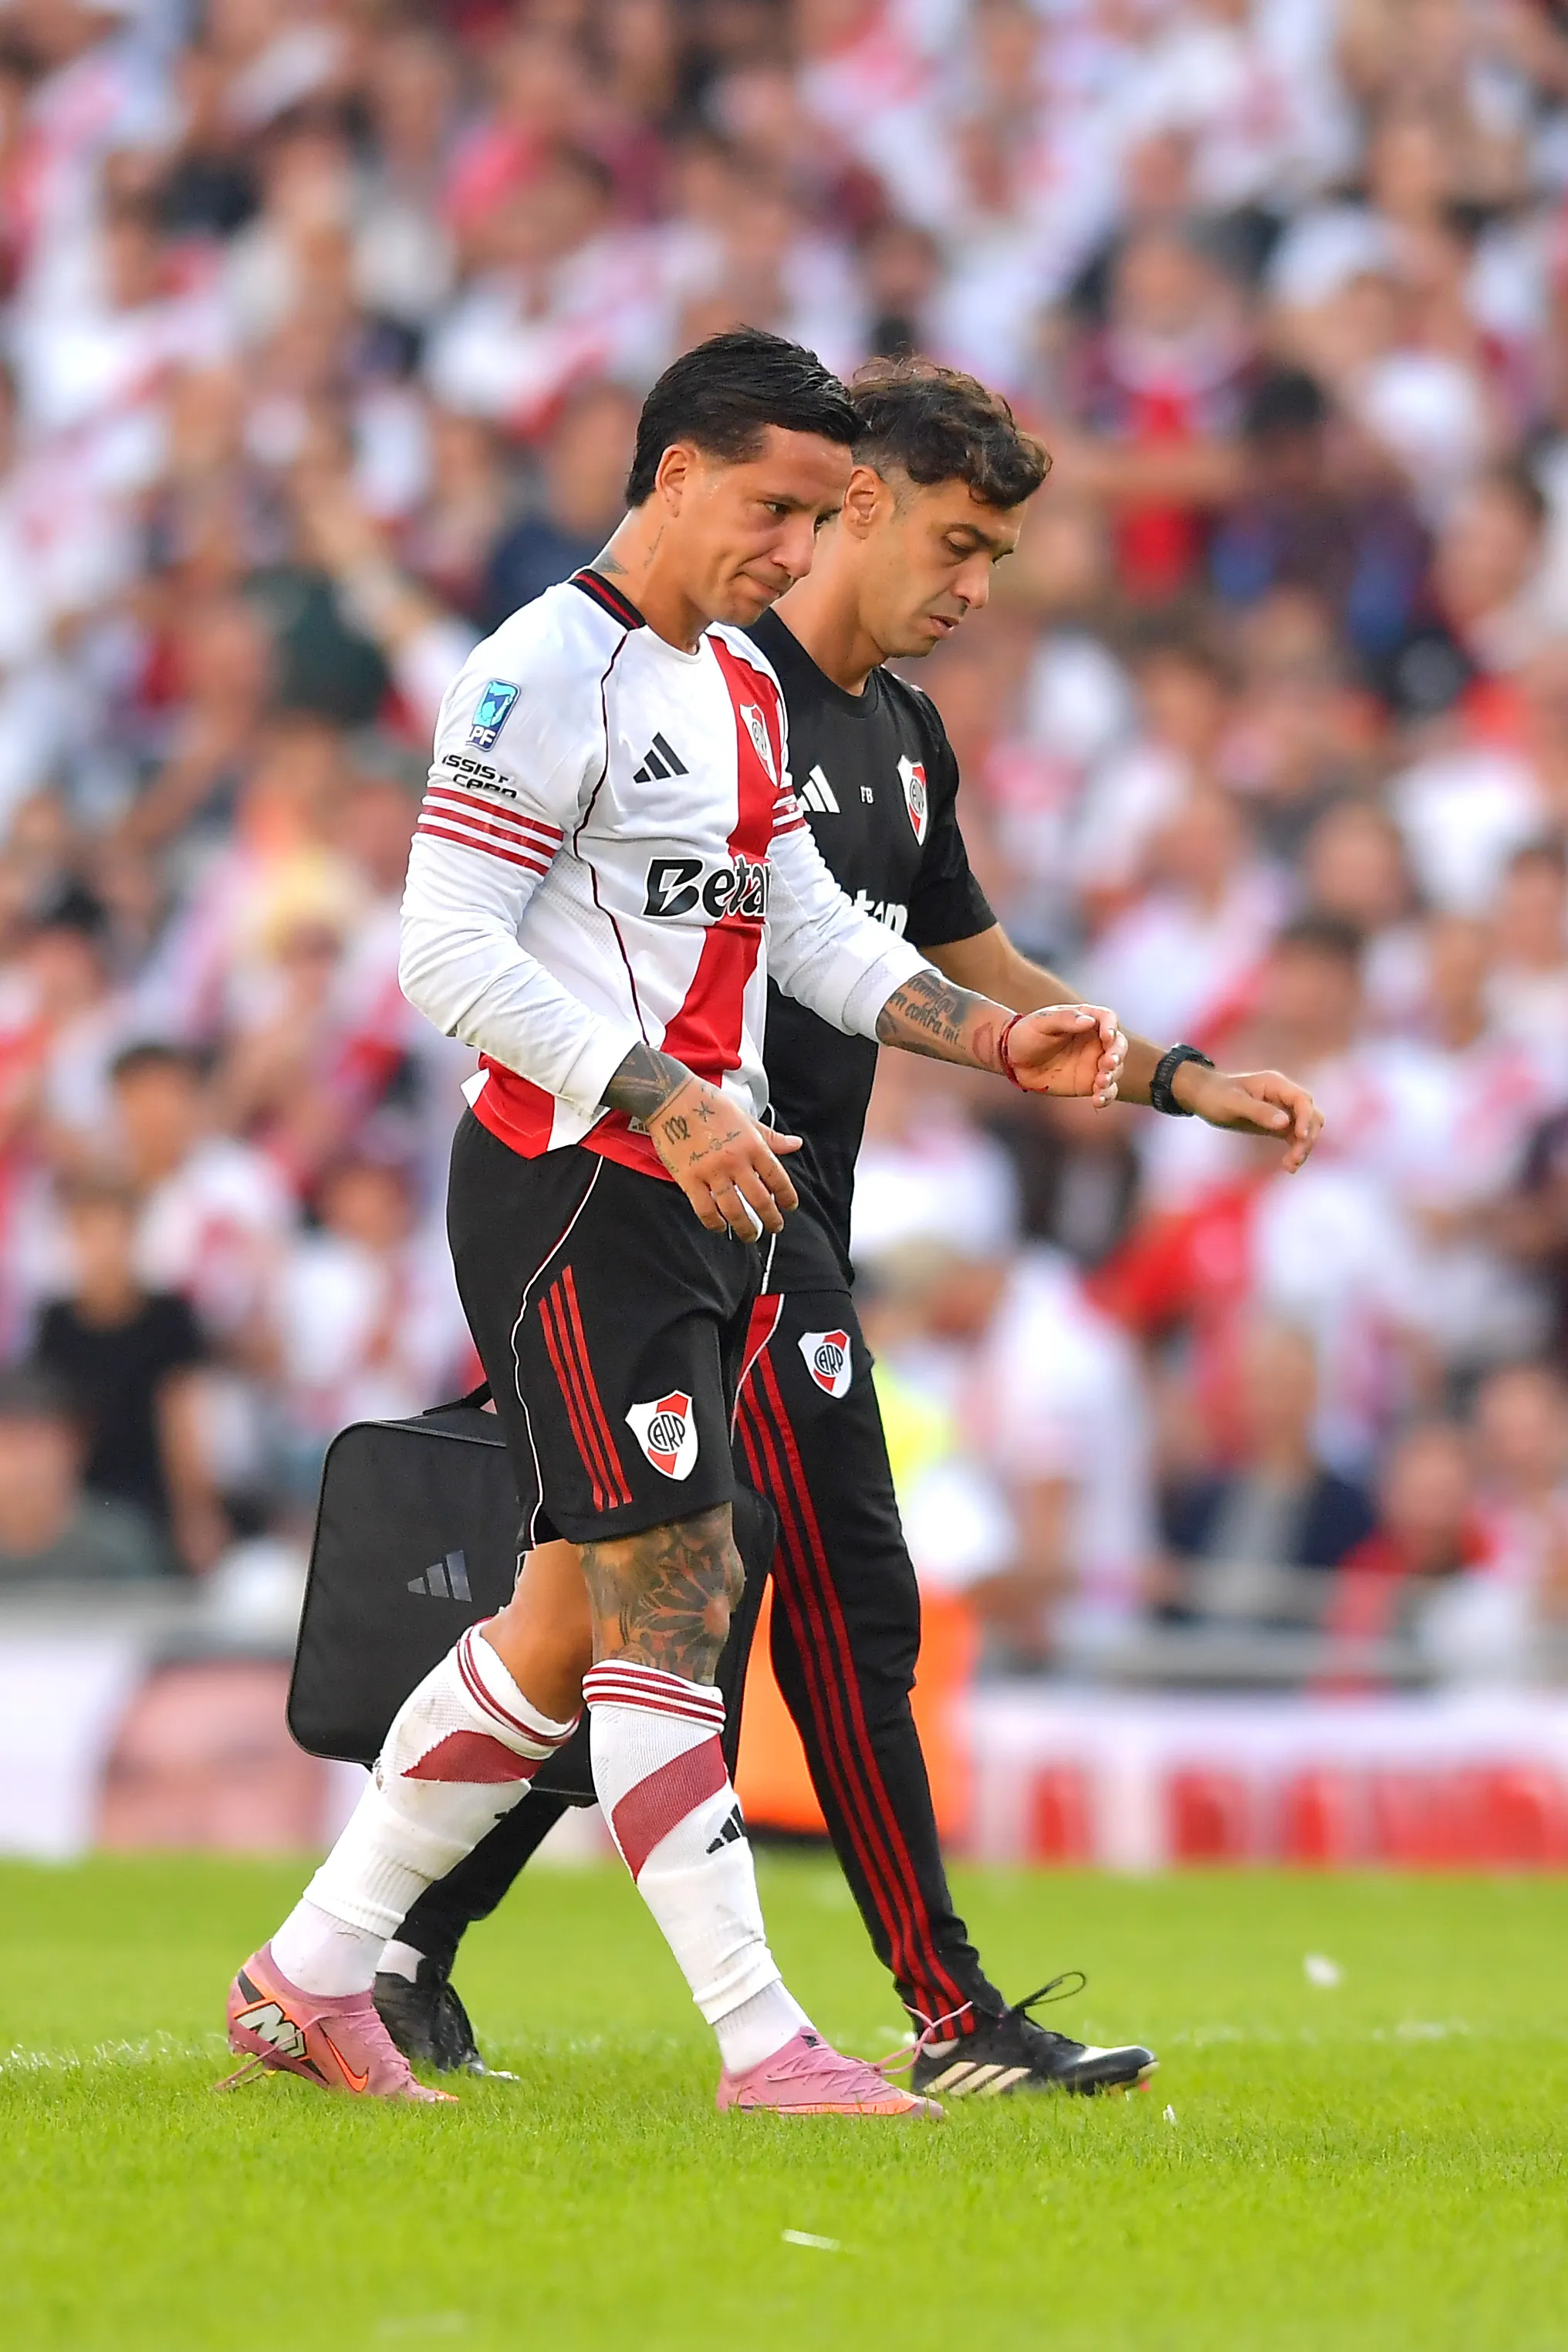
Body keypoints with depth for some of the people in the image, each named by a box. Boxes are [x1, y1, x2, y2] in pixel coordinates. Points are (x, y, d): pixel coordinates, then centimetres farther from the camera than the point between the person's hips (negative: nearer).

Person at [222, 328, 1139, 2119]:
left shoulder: (743, 686, 17)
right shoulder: (547, 673, -12)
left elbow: (807, 929, 25)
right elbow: (444, 951, -17)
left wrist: (1000, 1042, 12)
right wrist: (661, 1098, -24)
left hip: (699, 1201, 9)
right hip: (569, 1196, -9)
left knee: (568, 1626, 11)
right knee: (672, 1602, -10)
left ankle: (309, 1975, 19)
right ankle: (759, 2040, -10)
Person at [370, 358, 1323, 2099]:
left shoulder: (906, 736, 17)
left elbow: (982, 976, 27)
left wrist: (1189, 1083, 20)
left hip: (801, 1220, 9)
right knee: (852, 1608, -9)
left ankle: (410, 1952, 14)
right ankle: (951, 2017, -8)